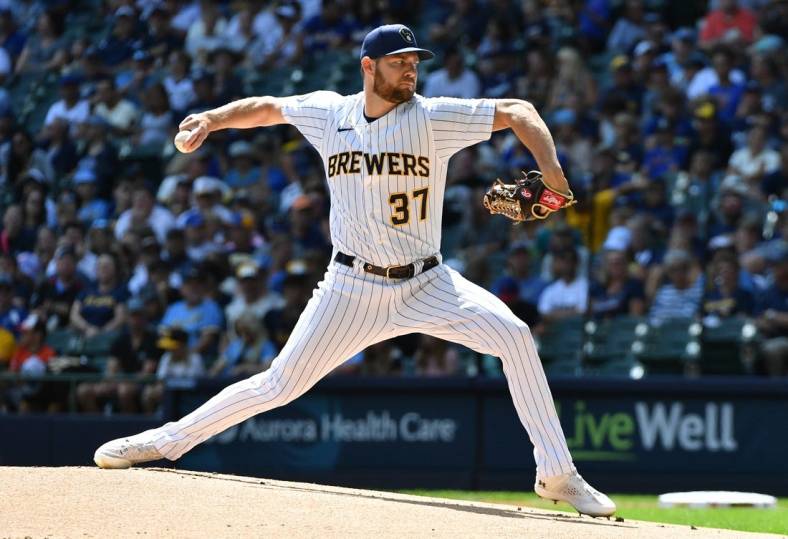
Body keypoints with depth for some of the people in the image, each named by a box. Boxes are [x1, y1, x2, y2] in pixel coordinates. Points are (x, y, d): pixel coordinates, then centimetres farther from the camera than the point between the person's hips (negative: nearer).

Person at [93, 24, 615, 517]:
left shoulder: (434, 116, -8)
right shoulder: (328, 113, -1)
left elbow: (517, 112, -11)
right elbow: (268, 107, 15)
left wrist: (550, 168, -26)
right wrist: (211, 119, -1)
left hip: (427, 285, -1)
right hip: (353, 288, 1)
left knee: (514, 336, -21)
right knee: (281, 384, -4)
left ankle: (558, 473, -13)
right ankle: (169, 440, 13)